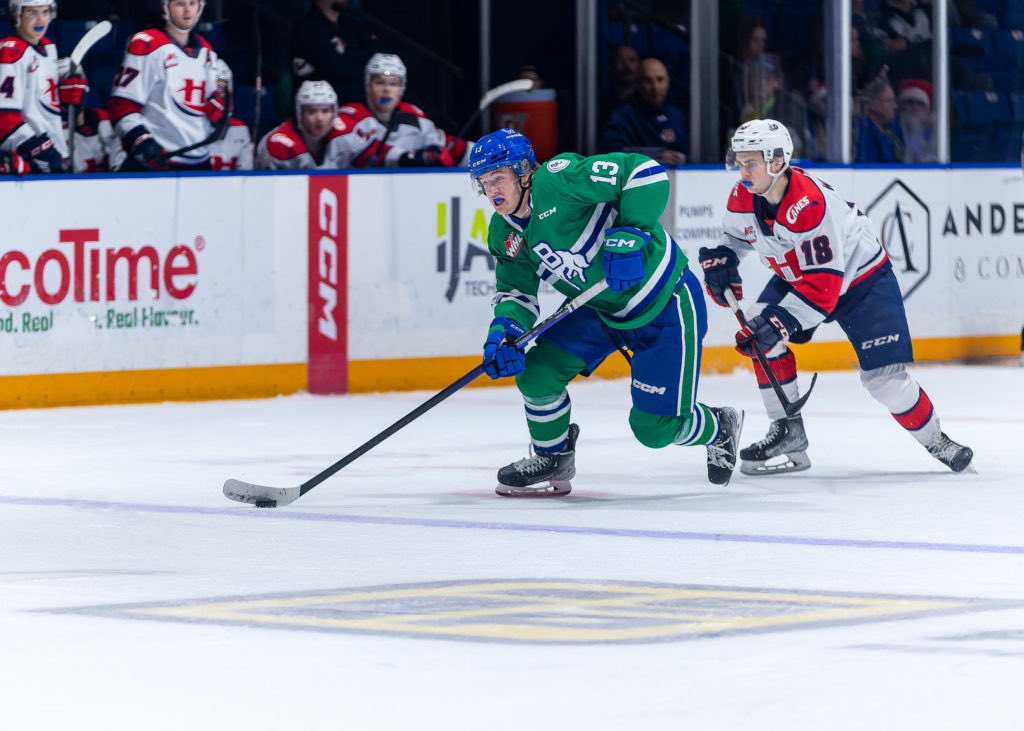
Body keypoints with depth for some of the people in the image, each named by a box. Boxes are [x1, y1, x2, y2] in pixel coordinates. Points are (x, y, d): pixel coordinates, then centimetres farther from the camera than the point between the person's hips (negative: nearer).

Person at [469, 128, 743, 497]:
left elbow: (646, 173, -31)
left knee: (654, 427, -4)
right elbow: (517, 291, 4)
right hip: (599, 310, 8)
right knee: (537, 370, -7)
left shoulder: (557, 181, -27)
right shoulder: (505, 234, 0)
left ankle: (719, 429, 29)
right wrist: (504, 328, -16)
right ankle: (552, 460, 18)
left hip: (665, 304, -8)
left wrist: (630, 234, -35)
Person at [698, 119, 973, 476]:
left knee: (883, 376, -12)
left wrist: (779, 322, -44)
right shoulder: (743, 198, -14)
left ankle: (935, 442, 13)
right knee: (758, 333, -16)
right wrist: (720, 258, -10)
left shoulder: (812, 205, -38)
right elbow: (736, 234, 11)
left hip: (860, 278, -7)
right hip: (795, 277, 7)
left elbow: (821, 287, -38)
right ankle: (789, 436, -7)